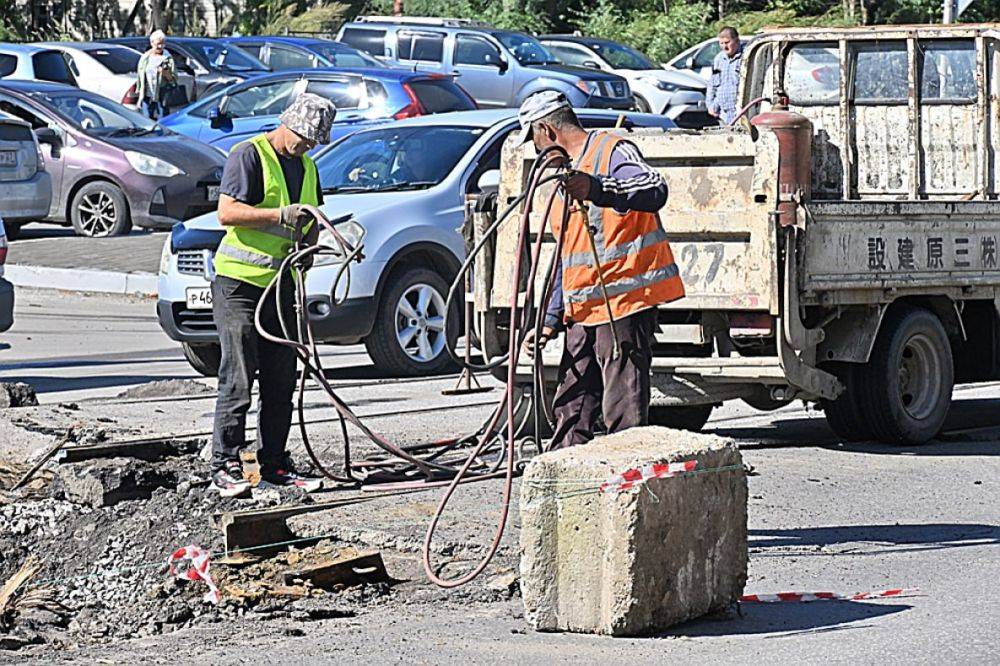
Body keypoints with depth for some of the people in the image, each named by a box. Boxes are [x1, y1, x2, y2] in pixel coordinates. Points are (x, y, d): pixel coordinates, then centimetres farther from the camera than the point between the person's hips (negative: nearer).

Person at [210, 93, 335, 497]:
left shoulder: (306, 167, 17)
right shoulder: (250, 154, -7)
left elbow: (311, 221, 29)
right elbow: (227, 212, -16)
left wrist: (309, 243, 6)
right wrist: (280, 215, -24)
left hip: (280, 284, 7)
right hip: (238, 282, -7)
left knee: (281, 381, 6)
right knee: (238, 379, -10)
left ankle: (273, 463, 13)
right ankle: (225, 465, -6)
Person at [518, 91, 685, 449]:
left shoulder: (613, 151, -8)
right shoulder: (565, 172, 23)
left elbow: (655, 191, -30)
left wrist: (596, 189, -45)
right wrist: (550, 320, 21)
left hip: (624, 303, -10)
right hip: (583, 310, 10)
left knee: (624, 414, -10)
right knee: (570, 409, 11)